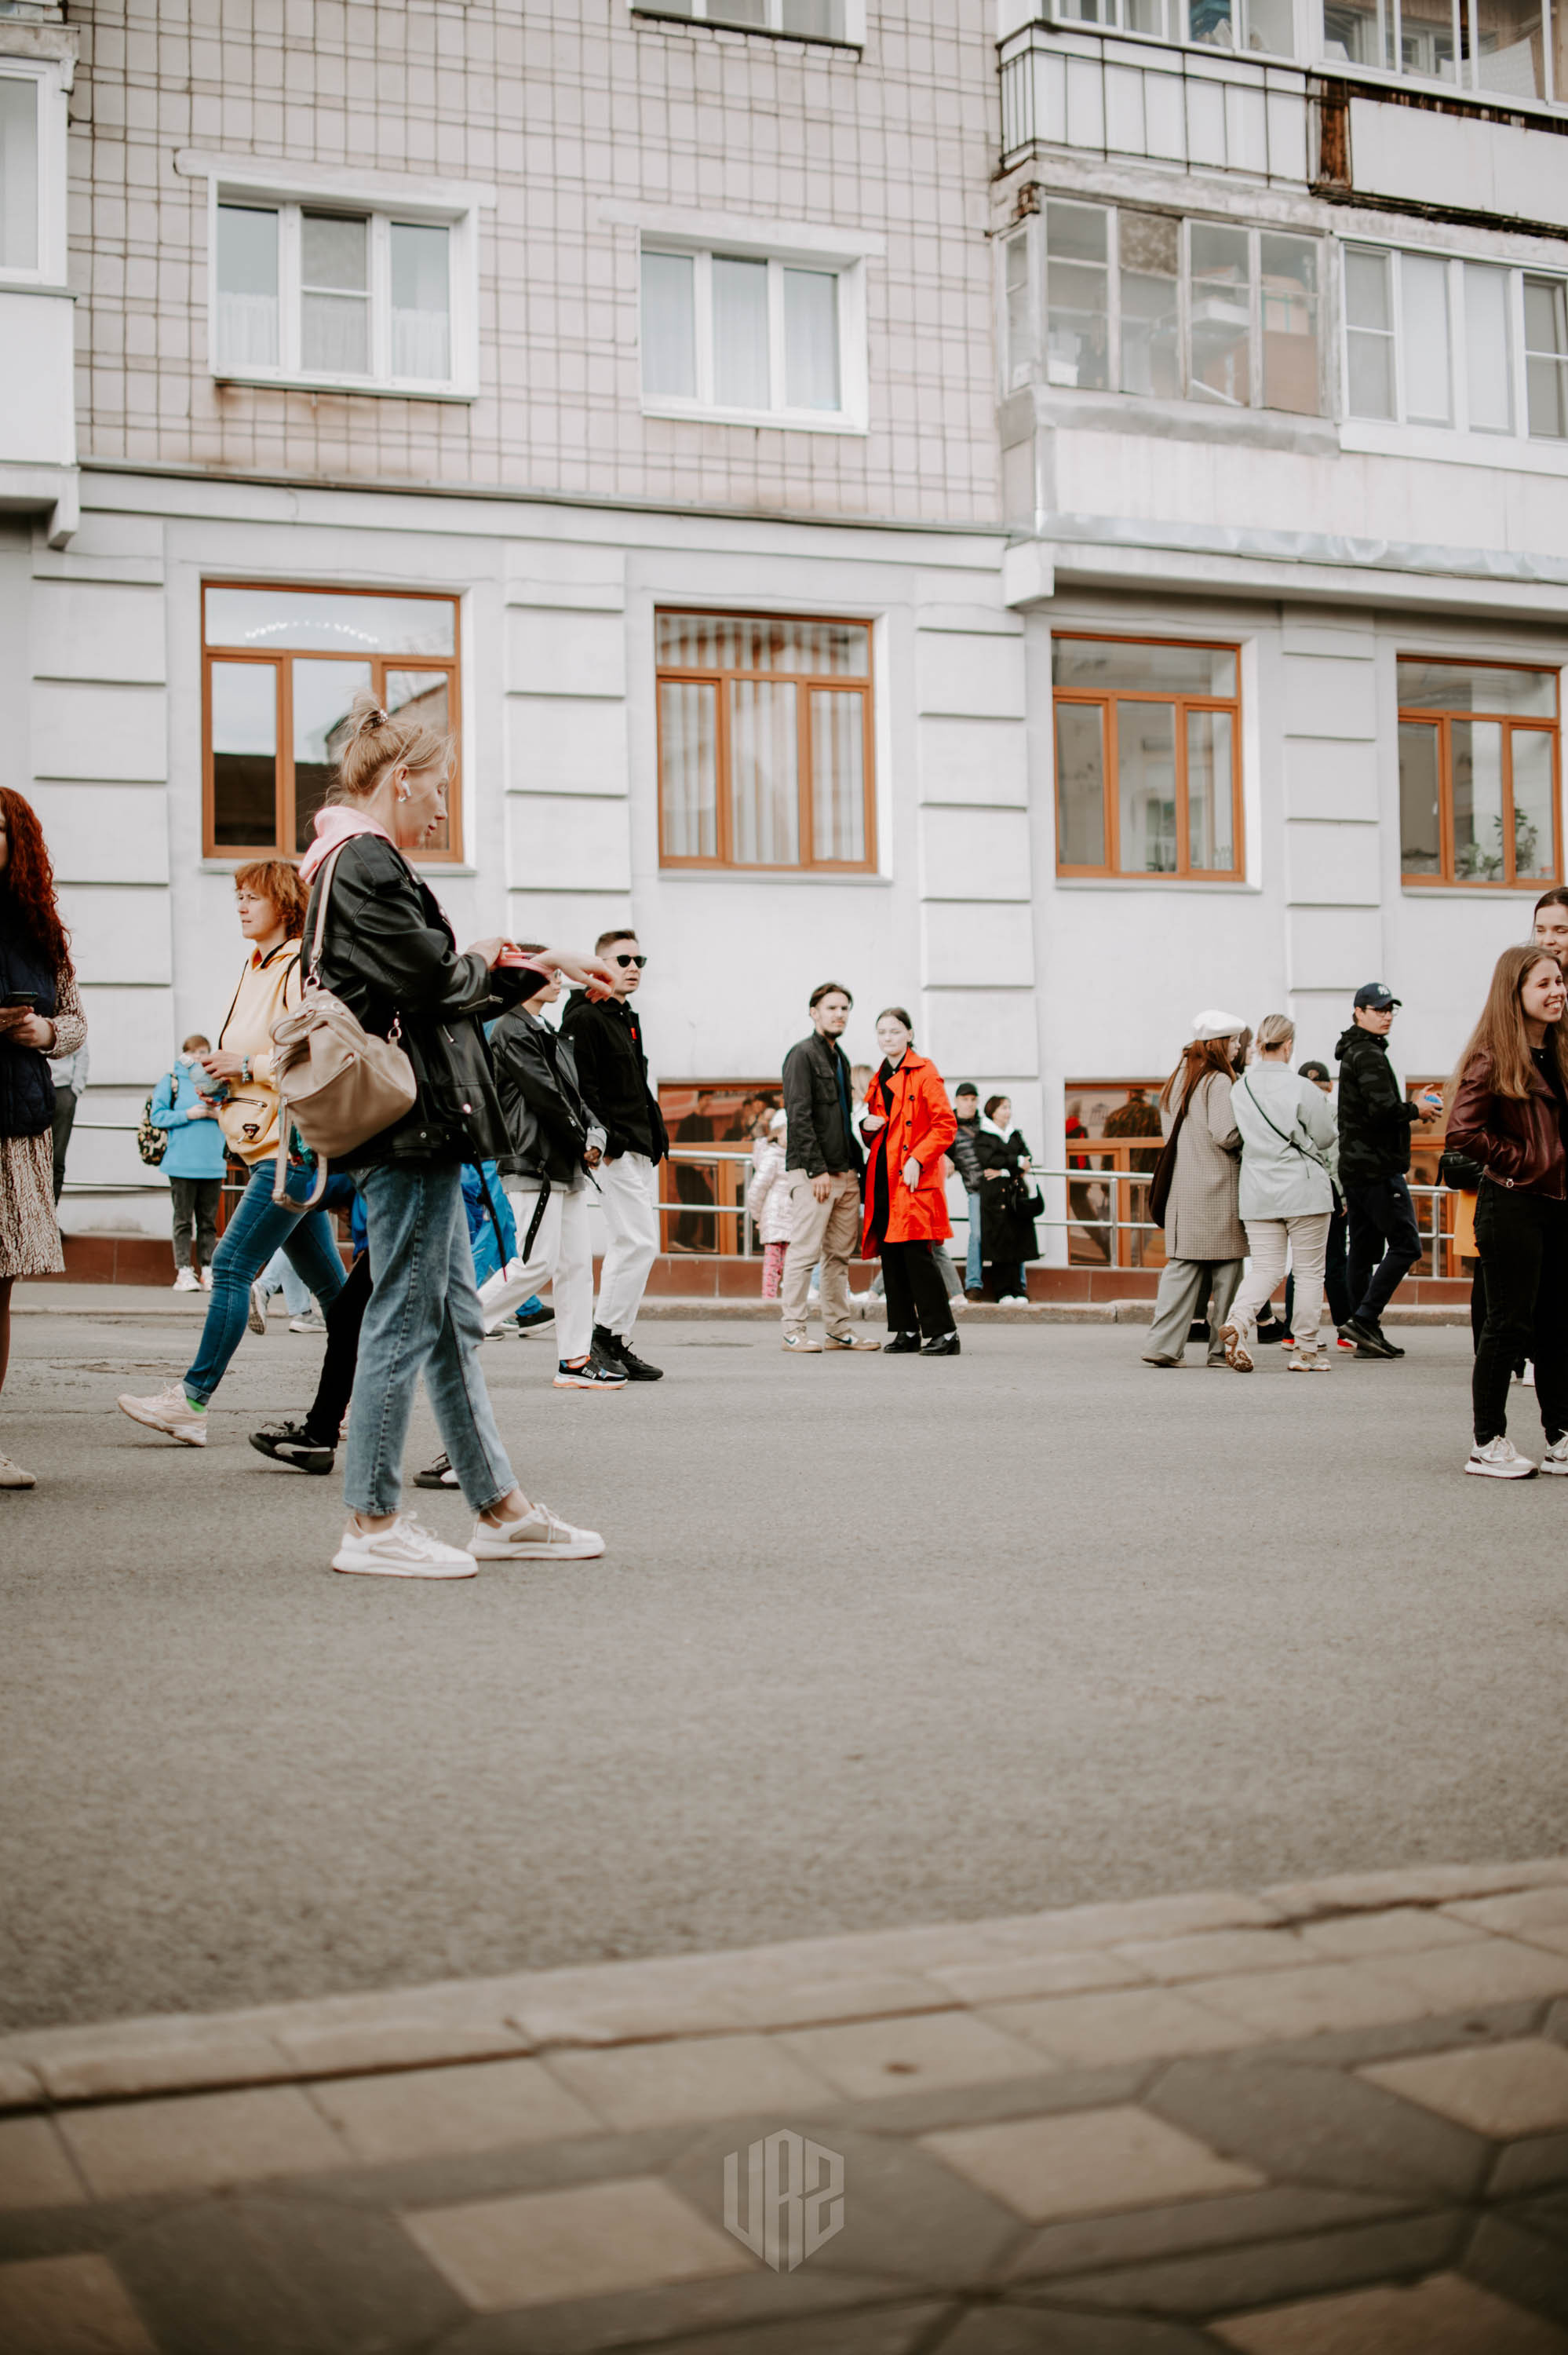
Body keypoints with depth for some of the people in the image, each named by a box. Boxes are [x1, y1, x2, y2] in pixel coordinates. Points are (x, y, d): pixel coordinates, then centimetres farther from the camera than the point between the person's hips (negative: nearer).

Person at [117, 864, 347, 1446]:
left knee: (232, 1264, -12)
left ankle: (192, 1401, -11)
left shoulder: (302, 969, -10)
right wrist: (223, 1072, 11)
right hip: (265, 1143, 10)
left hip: (292, 1144, -10)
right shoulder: (256, 969, 18)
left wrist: (247, 1066, -16)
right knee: (327, 1278, 11)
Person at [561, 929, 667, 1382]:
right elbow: (580, 1088, -18)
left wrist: (655, 1137, 18)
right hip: (614, 1152, -10)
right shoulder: (585, 1018, -9)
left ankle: (612, 1342, 16)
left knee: (629, 1244, 11)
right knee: (641, 1243, -13)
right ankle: (608, 1337, -7)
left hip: (641, 1151, 10)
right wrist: (606, 1141, -22)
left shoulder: (628, 1020, 21)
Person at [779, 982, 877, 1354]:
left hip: (844, 1173, 8)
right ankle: (794, 1331, -3)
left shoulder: (839, 1058, 20)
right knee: (804, 1251, -7)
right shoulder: (803, 1054, -6)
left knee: (840, 1254, 8)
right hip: (812, 1173, -8)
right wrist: (816, 1169, -18)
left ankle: (838, 1330, 13)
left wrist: (856, 1164, 14)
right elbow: (799, 1117, -13)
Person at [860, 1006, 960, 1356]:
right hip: (883, 1179, 7)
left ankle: (941, 1333, -10)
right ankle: (905, 1331, 12)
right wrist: (867, 1126, 2)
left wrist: (917, 1160, -18)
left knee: (917, 1253, -13)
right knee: (891, 1255, 5)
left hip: (915, 1180, -7)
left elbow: (945, 1126, -9)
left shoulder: (925, 1072, -3)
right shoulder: (879, 1080, 18)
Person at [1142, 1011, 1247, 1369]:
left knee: (1182, 1266, 4)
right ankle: (1223, 1348, 7)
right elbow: (1226, 1135, -18)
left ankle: (1163, 1344, -4)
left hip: (1183, 1188, 7)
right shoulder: (1219, 1081, -11)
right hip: (1218, 1188, -7)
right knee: (1226, 1268, 2)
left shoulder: (1180, 1078, 14)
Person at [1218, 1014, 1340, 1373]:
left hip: (1257, 1193, 4)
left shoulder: (1239, 1089, 2)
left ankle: (1238, 1319, -19)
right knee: (1309, 1272, 6)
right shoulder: (1302, 1088, -12)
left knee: (1265, 1268, 7)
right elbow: (1327, 1138, -3)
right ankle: (1305, 1350, 10)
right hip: (1304, 1189, -4)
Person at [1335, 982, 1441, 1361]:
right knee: (1405, 1245, -9)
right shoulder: (1369, 1055, -12)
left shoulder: (1353, 1053, 20)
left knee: (1363, 1251, 8)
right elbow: (1384, 1108, -23)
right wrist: (1416, 1110, -7)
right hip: (1379, 1169, -10)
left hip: (1355, 1169, 10)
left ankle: (1367, 1335, 10)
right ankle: (1364, 1320, -15)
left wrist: (1409, 1115, 14)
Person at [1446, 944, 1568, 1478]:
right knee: (1510, 1326, -3)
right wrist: (1524, 1163, -13)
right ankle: (1488, 1444, 7)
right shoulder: (1493, 1059, -11)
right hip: (1513, 1205, -7)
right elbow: (1462, 1132, -18)